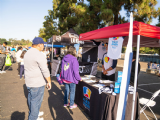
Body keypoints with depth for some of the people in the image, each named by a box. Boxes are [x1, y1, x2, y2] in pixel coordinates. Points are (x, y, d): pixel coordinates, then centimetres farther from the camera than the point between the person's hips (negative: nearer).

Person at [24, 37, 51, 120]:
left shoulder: (27, 53, 8)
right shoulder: (39, 55, -22)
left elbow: (27, 68, 15)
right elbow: (45, 71, -22)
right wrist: (49, 82, -13)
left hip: (29, 82, 9)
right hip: (37, 83, -9)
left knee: (31, 98, 23)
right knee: (36, 100, 6)